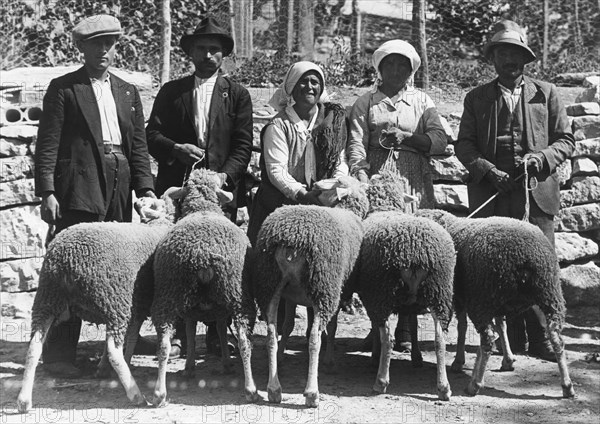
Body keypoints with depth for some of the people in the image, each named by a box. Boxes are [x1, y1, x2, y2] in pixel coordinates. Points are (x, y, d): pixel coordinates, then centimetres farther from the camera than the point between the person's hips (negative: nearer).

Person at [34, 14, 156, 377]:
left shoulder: (128, 92, 19)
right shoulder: (63, 89, 4)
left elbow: (139, 146, 16)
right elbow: (47, 145, -2)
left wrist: (146, 187, 3)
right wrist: (47, 192, -11)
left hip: (119, 191, 5)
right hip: (78, 191, -5)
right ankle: (59, 356, -2)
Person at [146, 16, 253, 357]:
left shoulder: (237, 95, 10)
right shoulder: (171, 92, 13)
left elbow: (243, 145, 3)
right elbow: (151, 134, 8)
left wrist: (226, 174, -12)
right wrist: (176, 148, -11)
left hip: (222, 188, -1)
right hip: (177, 187, 1)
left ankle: (217, 334, 5)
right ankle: (178, 333, 3)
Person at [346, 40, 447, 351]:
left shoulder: (422, 101, 18)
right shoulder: (366, 102, 15)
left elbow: (440, 140, 4)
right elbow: (357, 144, 2)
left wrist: (405, 137, -10)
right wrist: (361, 175, -16)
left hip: (414, 185, 1)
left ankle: (405, 328, -2)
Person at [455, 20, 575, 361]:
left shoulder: (546, 94, 12)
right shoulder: (476, 98, 14)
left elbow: (566, 140, 11)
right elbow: (464, 145, 8)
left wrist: (542, 157, -10)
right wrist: (488, 170, -9)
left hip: (537, 193, -1)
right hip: (492, 197, 1)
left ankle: (541, 340, 0)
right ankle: (512, 340, 5)